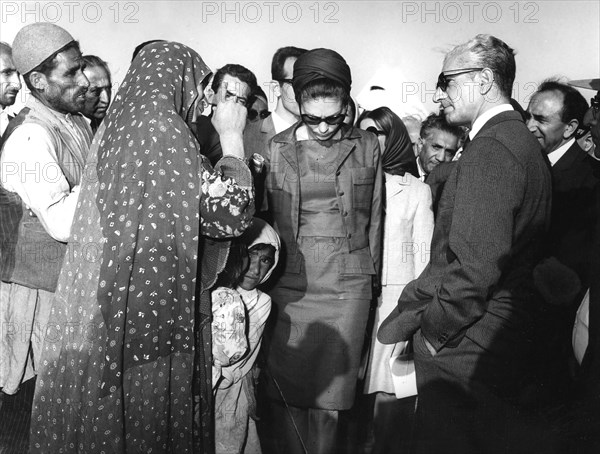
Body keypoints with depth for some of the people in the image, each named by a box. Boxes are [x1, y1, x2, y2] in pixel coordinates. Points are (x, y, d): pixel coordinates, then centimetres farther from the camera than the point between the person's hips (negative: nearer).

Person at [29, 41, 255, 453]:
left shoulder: (117, 126, 9)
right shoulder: (163, 129, -17)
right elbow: (231, 214, -17)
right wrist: (231, 136, -7)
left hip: (105, 303, 8)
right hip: (152, 305, -8)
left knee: (104, 412, 20)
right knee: (147, 417, 7)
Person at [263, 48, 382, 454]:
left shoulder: (368, 147, 5)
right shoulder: (279, 148, 2)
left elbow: (374, 217, 11)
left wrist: (370, 275, 12)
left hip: (347, 288, 0)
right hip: (290, 286, 0)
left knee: (331, 395, 9)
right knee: (286, 392, 6)